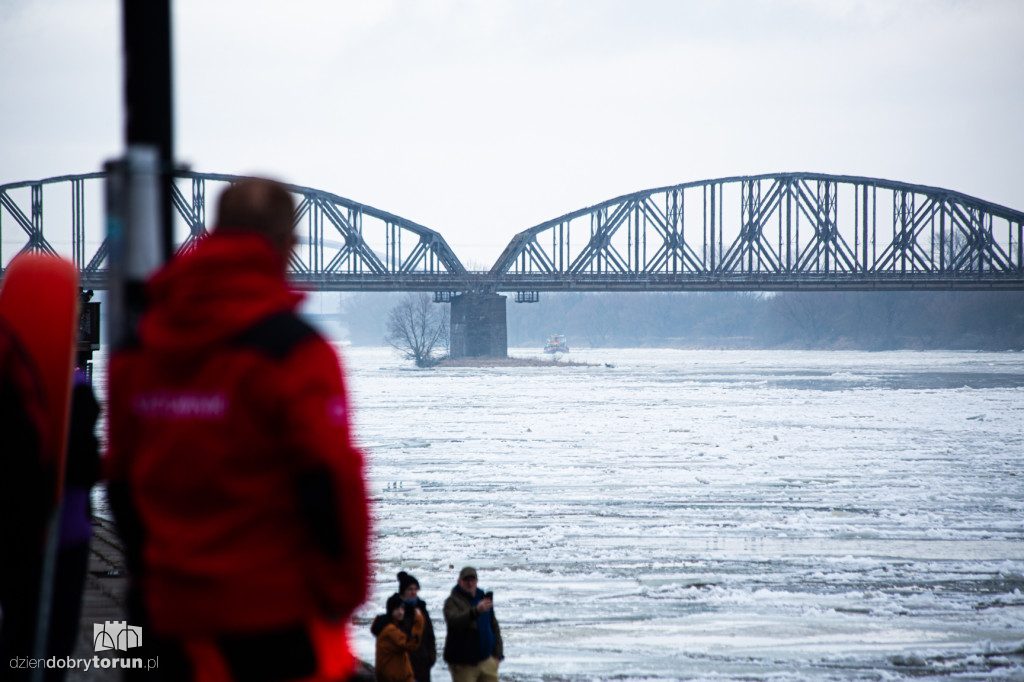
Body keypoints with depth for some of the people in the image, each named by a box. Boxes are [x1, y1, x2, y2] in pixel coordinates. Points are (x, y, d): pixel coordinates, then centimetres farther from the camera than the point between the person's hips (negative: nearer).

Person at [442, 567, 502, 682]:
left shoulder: (484, 598, 13)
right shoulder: (453, 601, -7)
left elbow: (494, 627, 20)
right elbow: (454, 620, -29)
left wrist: (498, 652, 12)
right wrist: (476, 611, -44)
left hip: (486, 659, 5)